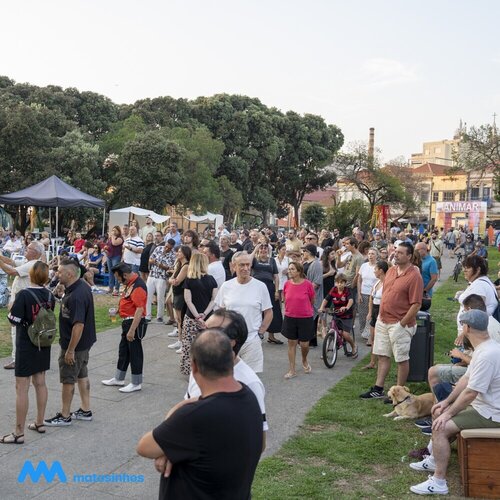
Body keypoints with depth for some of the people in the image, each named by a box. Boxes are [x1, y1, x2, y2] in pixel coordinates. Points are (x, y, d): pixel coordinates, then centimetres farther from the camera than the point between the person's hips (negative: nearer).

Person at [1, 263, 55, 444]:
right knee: (40, 383, 17)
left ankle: (19, 433, 5)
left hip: (26, 346, -6)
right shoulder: (49, 295, 0)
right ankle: (39, 423, 28)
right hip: (43, 345, 6)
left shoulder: (24, 295, -19)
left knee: (21, 388, 0)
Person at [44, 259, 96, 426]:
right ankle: (85, 410, 30)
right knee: (82, 375, 19)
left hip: (74, 344, -10)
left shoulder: (75, 296, -29)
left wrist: (70, 350, -25)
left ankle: (64, 416, 19)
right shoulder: (82, 286, 2)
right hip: (85, 342, 10)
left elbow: (78, 325, -30)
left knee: (68, 380, 5)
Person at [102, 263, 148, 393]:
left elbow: (140, 310, -26)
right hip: (127, 321, 10)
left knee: (135, 353, 1)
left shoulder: (138, 286, -22)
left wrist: (132, 330, -27)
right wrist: (120, 309, 9)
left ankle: (136, 383, 13)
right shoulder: (130, 283, 9)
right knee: (123, 351, 19)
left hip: (135, 323, -10)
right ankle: (119, 378, 33)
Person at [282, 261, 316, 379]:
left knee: (304, 344, 4)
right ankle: (292, 370, 16)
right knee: (291, 343, 7)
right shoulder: (287, 284, -4)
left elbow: (312, 300, 1)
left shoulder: (307, 284, -14)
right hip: (290, 318, 3)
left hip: (306, 318, -3)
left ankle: (304, 361, 37)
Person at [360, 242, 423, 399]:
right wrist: (380, 314, 14)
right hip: (383, 321, 8)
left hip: (400, 324, -8)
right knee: (382, 355, 13)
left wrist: (402, 323, -16)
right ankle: (378, 389, 22)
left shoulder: (414, 276, -16)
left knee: (402, 359, 5)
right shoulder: (391, 270, 8)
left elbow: (416, 305, -18)